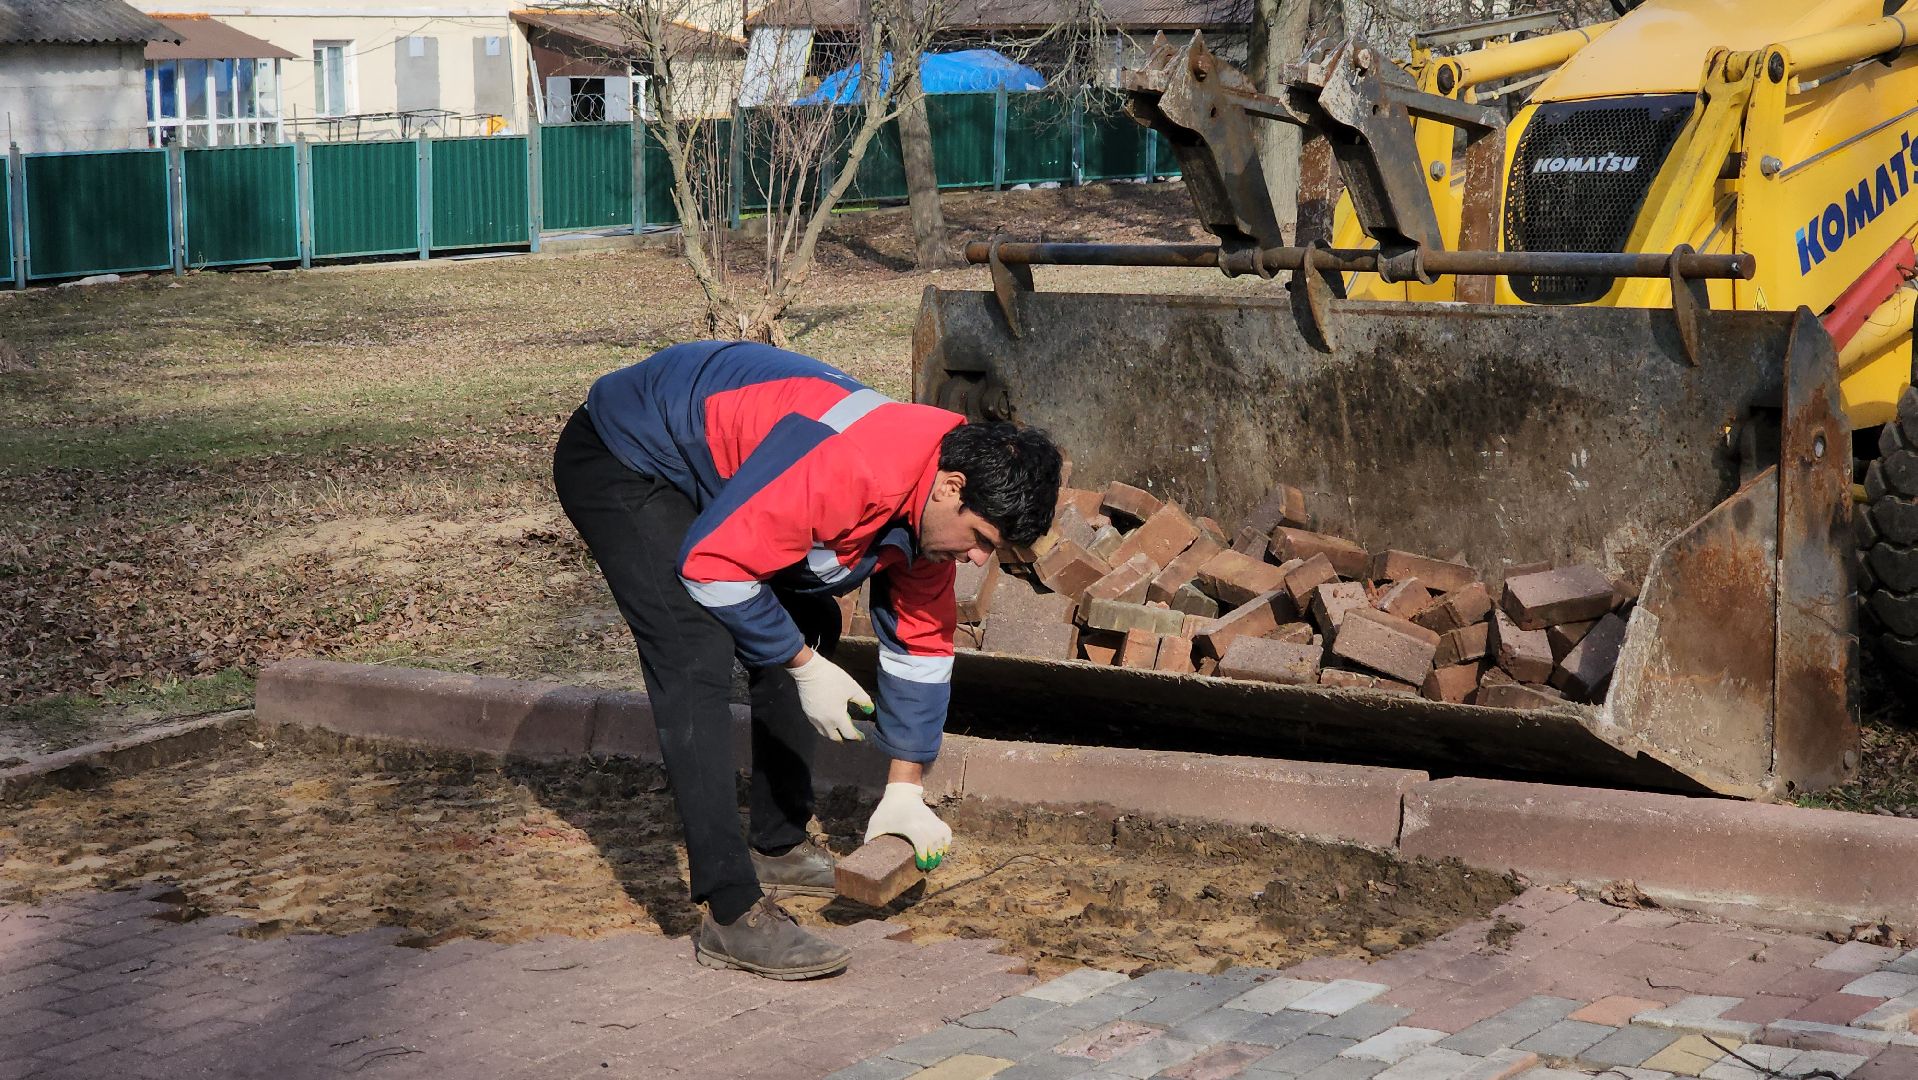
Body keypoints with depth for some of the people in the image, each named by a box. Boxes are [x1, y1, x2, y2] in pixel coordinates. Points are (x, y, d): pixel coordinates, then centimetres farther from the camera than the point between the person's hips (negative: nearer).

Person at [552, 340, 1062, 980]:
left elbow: (920, 643, 6)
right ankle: (733, 916, -23)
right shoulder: (847, 470, -36)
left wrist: (905, 792, 7)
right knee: (699, 660, -22)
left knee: (810, 629, 13)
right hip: (615, 464, -10)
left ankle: (778, 848, 26)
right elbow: (711, 563, -30)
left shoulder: (936, 508, -6)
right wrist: (803, 666, -20)